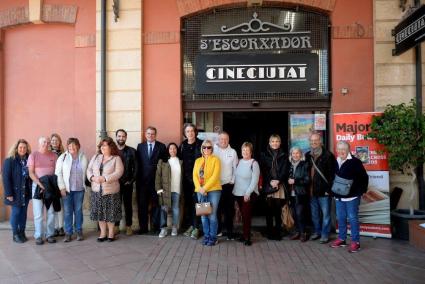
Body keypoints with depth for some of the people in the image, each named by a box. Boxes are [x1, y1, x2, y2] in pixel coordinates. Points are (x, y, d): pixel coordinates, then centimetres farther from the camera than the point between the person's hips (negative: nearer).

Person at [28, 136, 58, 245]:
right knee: (38, 212, 0)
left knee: (51, 212, 5)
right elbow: (31, 173, -5)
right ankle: (38, 236, 8)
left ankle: (50, 234, 14)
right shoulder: (33, 155, 0)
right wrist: (40, 184, -16)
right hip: (37, 186, -2)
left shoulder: (53, 155, 6)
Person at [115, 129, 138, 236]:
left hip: (127, 183, 0)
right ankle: (116, 226, 16)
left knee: (128, 205, 6)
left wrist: (132, 180, -5)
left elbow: (135, 167, 1)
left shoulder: (132, 151, 2)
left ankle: (128, 226, 16)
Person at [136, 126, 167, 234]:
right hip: (142, 180, 2)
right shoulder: (140, 146, 10)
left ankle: (156, 227, 14)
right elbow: (137, 163, 7)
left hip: (155, 180, -2)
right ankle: (143, 227, 17)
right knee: (142, 204, 6)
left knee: (155, 204, 3)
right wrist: (137, 177, 0)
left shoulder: (161, 146, 4)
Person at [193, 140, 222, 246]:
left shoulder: (215, 159, 0)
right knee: (203, 215, 8)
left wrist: (205, 188, -15)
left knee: (212, 215, -4)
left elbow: (215, 176, -10)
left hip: (213, 190, -4)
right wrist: (199, 188, -9)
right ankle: (206, 236, 20)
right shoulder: (198, 161, 14)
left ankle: (213, 237, 8)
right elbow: (195, 175, 6)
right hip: (200, 191, 4)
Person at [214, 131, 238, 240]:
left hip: (229, 185, 1)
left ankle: (229, 231, 14)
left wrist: (233, 181, 1)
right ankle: (217, 229, 20)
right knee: (217, 209, 5)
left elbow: (235, 168, 8)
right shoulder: (213, 150, 0)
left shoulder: (233, 152, 5)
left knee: (229, 209, 4)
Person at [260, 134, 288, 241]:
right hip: (268, 185, 0)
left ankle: (278, 231, 7)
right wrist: (270, 181, -10)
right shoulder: (264, 155, 10)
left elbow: (284, 170, 2)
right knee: (269, 209, 0)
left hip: (280, 185, 0)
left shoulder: (283, 156, 12)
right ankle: (270, 232, 7)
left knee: (278, 209, -2)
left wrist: (278, 181, -12)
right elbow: (264, 170, 2)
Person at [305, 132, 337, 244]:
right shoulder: (307, 155, 9)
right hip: (311, 190, 5)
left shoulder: (328, 155, -8)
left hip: (323, 191, -5)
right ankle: (317, 232, 30)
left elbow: (332, 174, -11)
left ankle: (325, 234, 17)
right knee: (314, 214, 16)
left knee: (325, 214, 5)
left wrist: (329, 189, -15)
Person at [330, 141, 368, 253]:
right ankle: (341, 239, 25)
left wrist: (361, 191, -7)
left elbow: (364, 177, -9)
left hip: (351, 196, -7)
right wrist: (331, 190, 15)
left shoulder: (355, 162, -10)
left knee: (353, 218, -1)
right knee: (340, 218, 13)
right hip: (338, 196, 7)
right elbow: (332, 178, 20)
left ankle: (355, 242, 8)